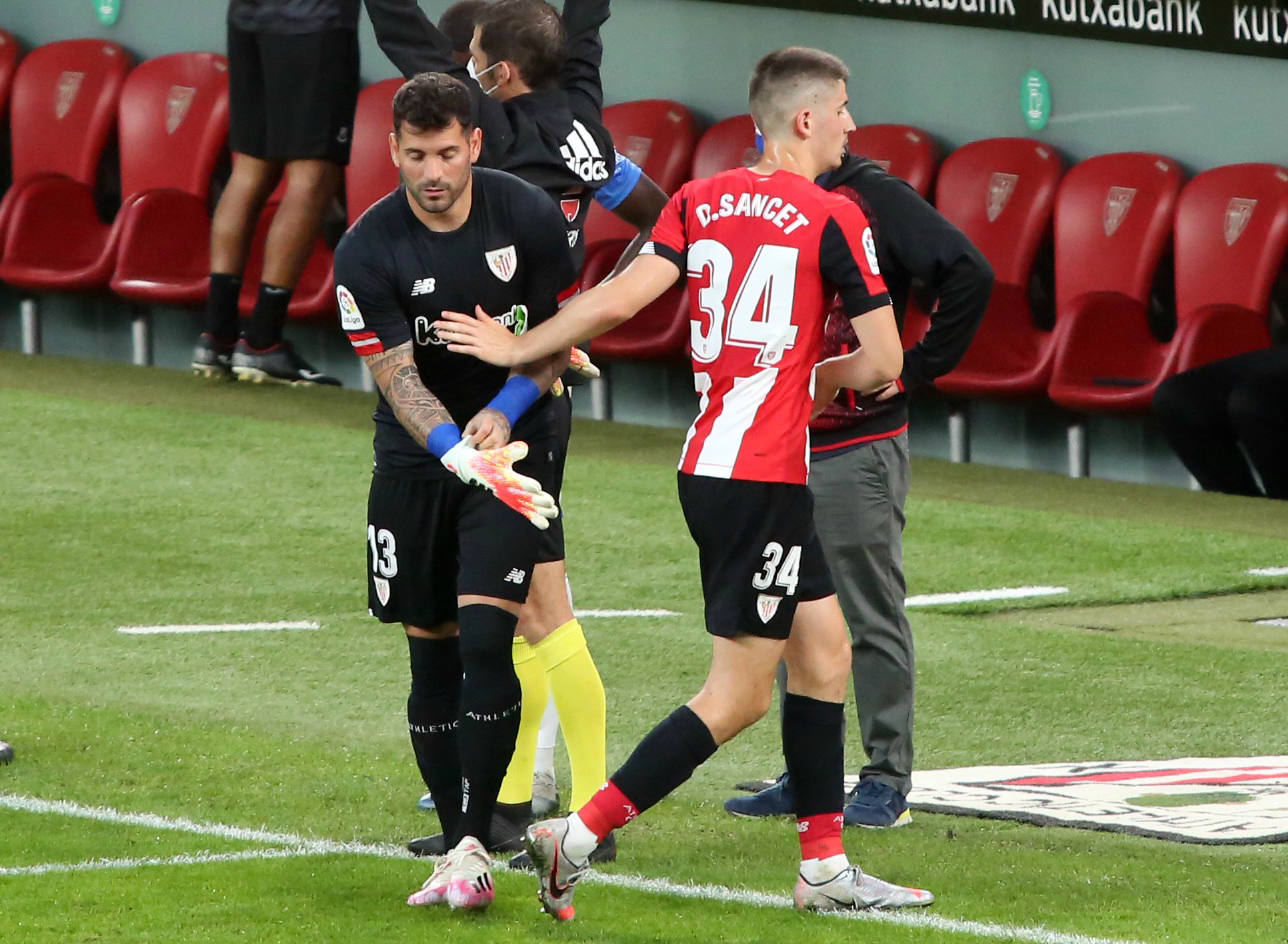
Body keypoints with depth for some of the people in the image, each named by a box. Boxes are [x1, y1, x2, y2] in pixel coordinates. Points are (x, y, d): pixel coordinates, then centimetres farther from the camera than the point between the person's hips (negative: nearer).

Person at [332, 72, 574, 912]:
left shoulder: (529, 217, -10)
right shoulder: (368, 251, -13)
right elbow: (398, 377, -17)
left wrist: (503, 414, -13)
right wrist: (464, 457, -33)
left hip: (517, 439, -1)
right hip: (418, 456, 1)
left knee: (485, 640, -15)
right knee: (432, 655, 3)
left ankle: (472, 848, -14)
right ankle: (461, 854, 11)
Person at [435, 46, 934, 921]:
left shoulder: (700, 201, 7)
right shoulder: (833, 219, -9)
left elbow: (619, 298, -3)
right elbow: (885, 363, -6)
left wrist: (518, 349, 6)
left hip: (710, 463, 8)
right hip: (762, 477, -8)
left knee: (824, 649, 16)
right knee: (739, 694, -3)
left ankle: (824, 866, 19)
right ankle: (577, 837, -7)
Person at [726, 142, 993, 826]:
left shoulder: (873, 199, -9)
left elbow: (969, 274, -17)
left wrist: (917, 369, -13)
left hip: (858, 451, -7)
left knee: (871, 616, -3)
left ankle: (887, 781, 2)